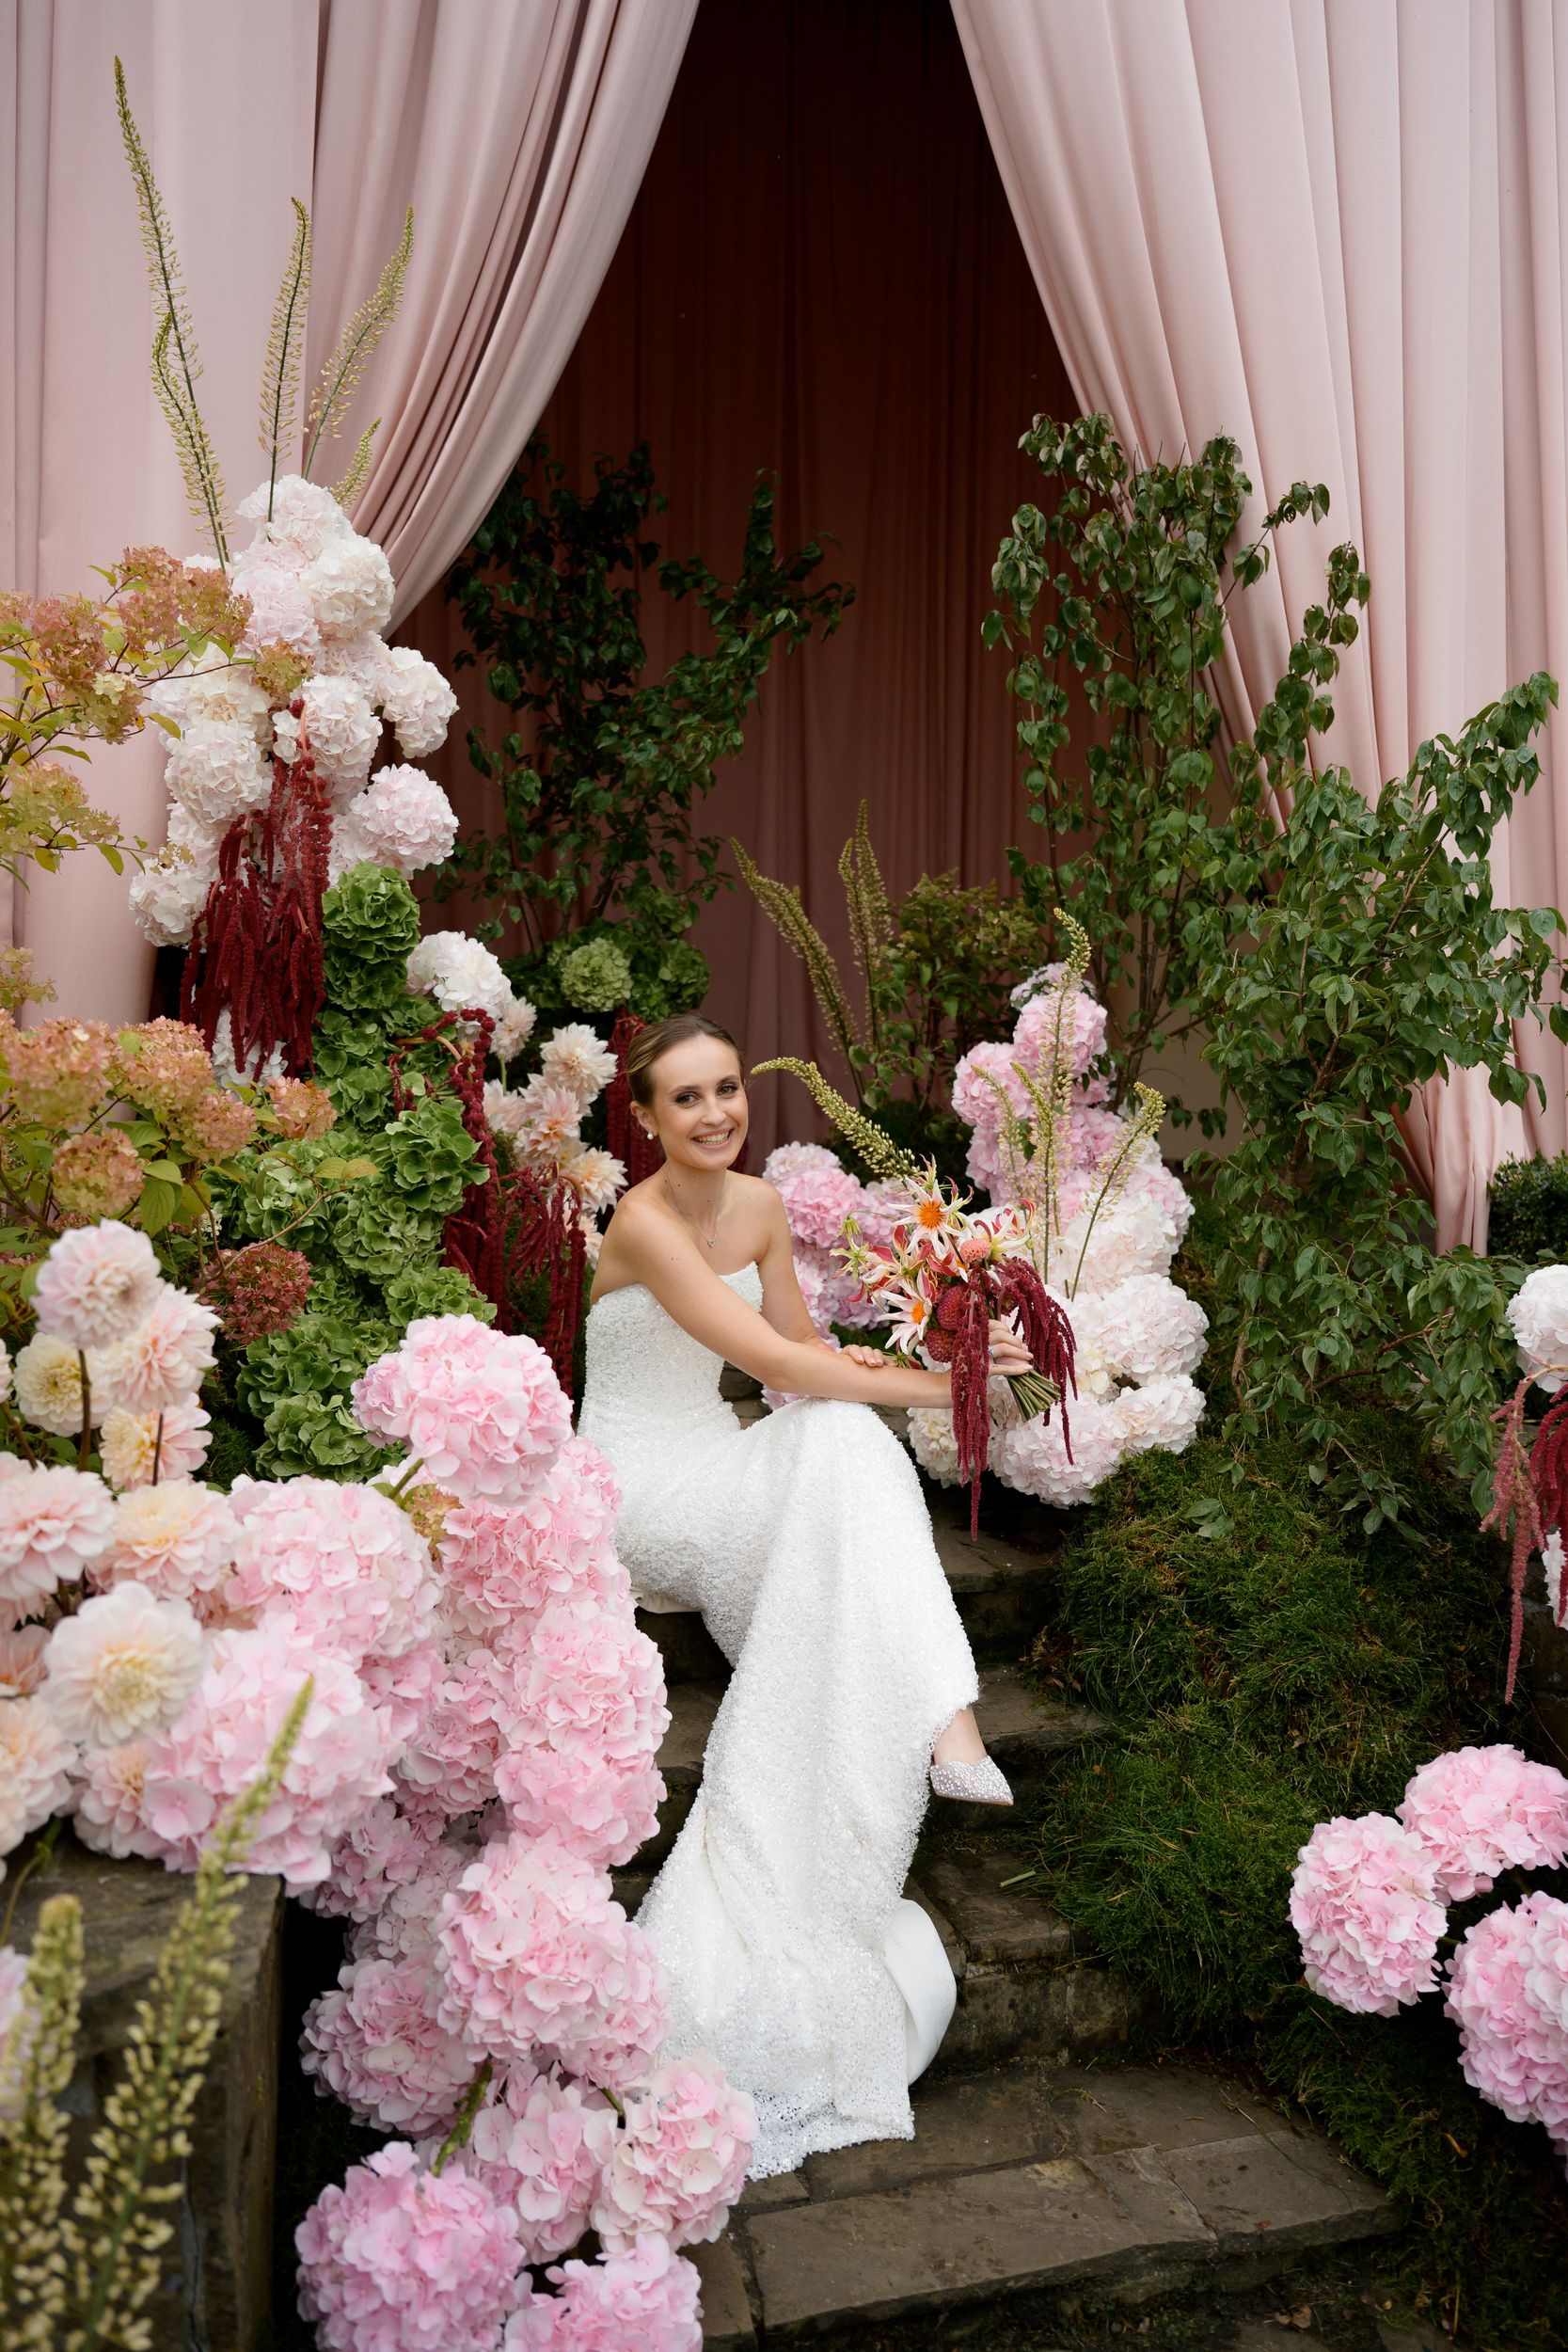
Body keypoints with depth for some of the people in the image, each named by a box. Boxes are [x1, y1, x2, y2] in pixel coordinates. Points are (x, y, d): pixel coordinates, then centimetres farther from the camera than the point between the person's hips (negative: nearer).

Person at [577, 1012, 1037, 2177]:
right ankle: (940, 1714, -32)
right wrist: (941, 1383, -21)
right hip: (636, 1485, -6)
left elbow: (805, 1347, 11)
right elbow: (772, 1363, -23)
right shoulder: (643, 1222, -17)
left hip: (720, 1472, 6)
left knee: (845, 1445, -26)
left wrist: (896, 1354, -9)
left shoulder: (761, 1205, 6)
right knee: (842, 1447, -29)